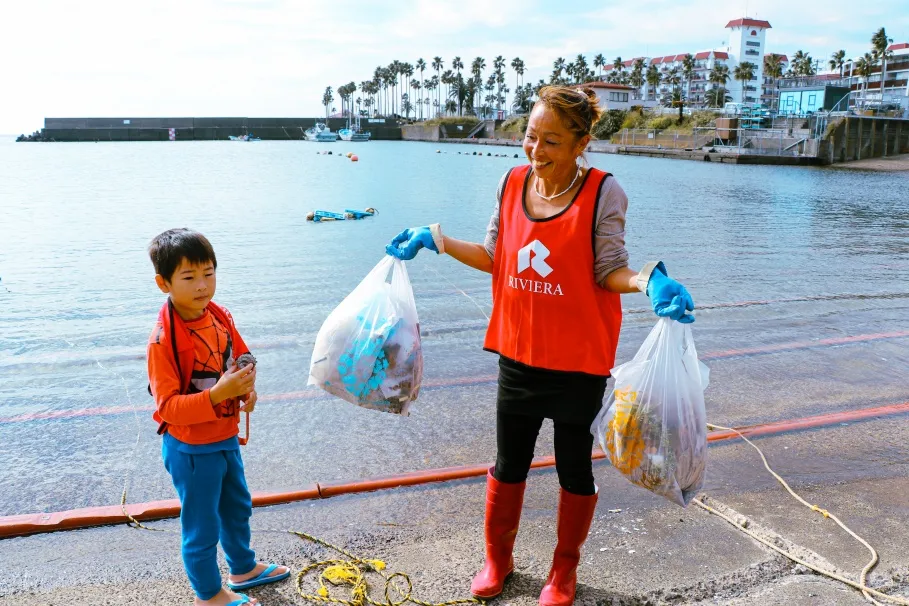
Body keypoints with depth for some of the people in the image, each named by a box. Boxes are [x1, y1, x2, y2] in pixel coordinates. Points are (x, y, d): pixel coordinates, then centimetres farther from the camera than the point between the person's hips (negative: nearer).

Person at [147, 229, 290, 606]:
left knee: (237, 508, 27)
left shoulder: (219, 317, -6)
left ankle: (244, 569, 51)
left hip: (226, 438, 7)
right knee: (201, 525, 12)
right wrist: (217, 394, -38)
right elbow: (167, 406, -26)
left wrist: (247, 389, -13)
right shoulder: (163, 339, -26)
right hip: (191, 449, -7)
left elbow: (243, 359, 8)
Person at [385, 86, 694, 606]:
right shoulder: (513, 183, -1)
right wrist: (435, 240, 5)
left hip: (578, 360, -3)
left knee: (574, 467, 14)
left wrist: (651, 281, -30)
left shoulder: (603, 192, -14)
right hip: (519, 353, 4)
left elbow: (609, 273, -11)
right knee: (509, 463, 17)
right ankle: (498, 559, 41)